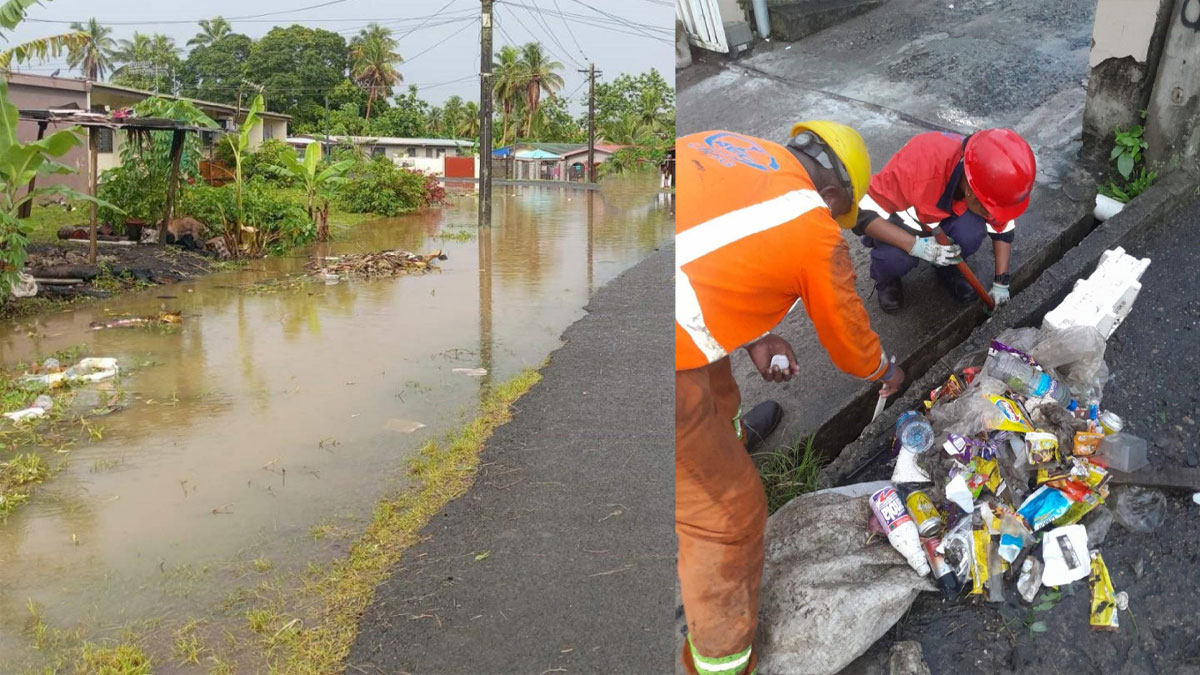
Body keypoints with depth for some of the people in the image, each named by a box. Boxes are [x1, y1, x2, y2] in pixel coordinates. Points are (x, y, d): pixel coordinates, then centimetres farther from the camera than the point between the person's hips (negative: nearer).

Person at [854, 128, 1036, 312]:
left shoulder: (991, 180, -25)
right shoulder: (919, 160, -40)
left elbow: (1002, 228, -5)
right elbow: (861, 212, -35)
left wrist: (1001, 282, -6)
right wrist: (916, 245, -43)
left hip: (947, 218, 3)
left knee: (971, 232, -30)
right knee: (895, 256, -35)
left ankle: (948, 268, 4)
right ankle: (886, 279, 2)